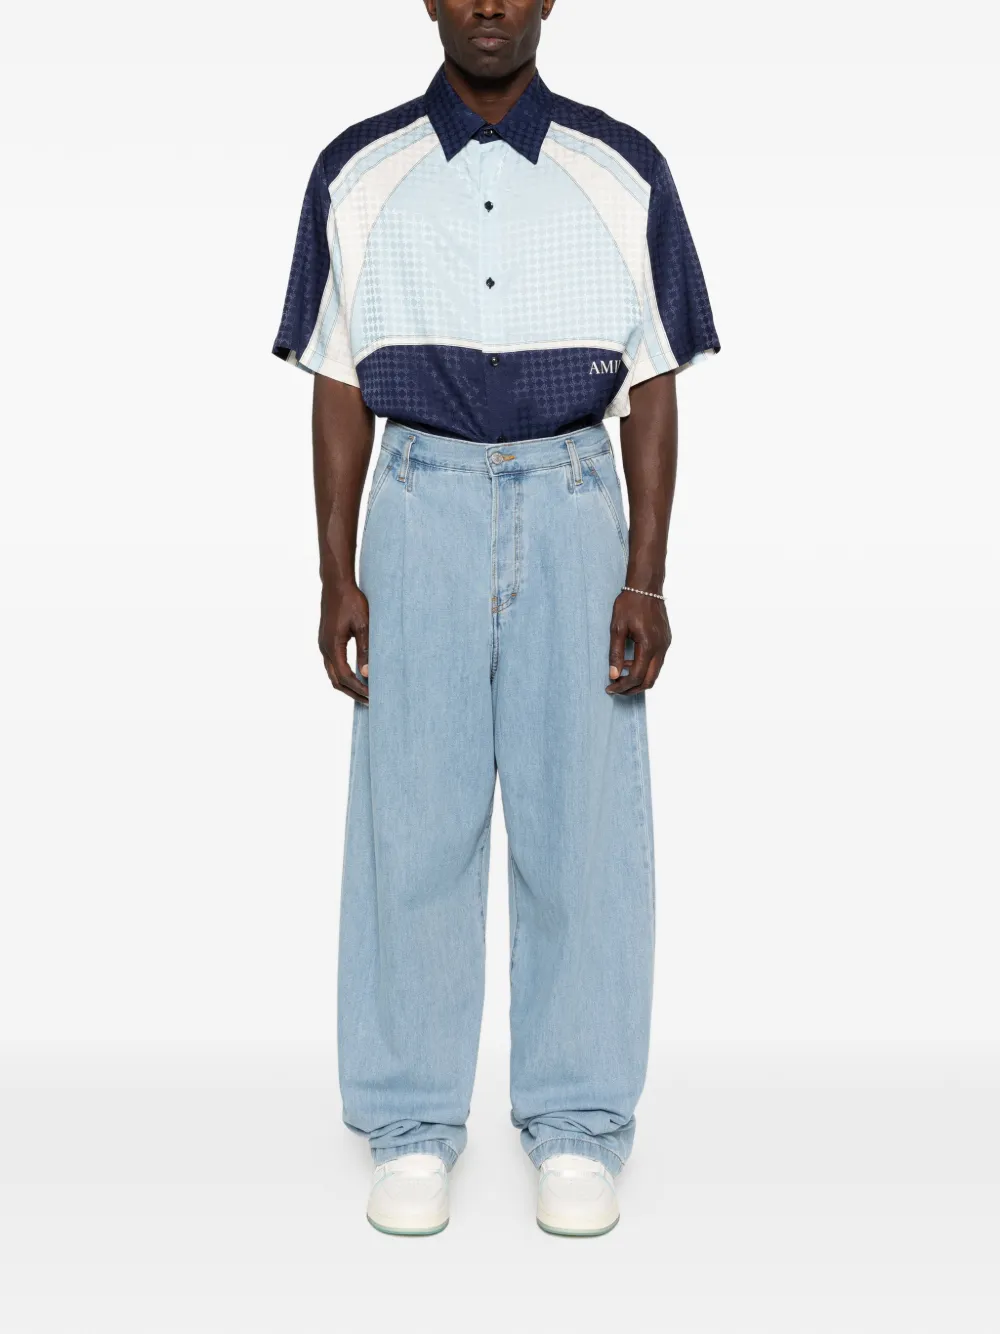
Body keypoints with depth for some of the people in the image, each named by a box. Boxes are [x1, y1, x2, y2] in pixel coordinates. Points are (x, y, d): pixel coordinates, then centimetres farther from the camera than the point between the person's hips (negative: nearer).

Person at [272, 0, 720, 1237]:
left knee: (581, 820, 1)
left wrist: (646, 580, -3)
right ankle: (413, 1126, 16)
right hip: (421, 510, 1)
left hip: (574, 515, 0)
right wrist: (336, 576, 0)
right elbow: (339, 387, 7)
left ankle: (576, 1126, 15)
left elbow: (652, 391, 4)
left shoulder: (623, 175, 5)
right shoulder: (359, 174, 6)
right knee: (411, 820, 2)